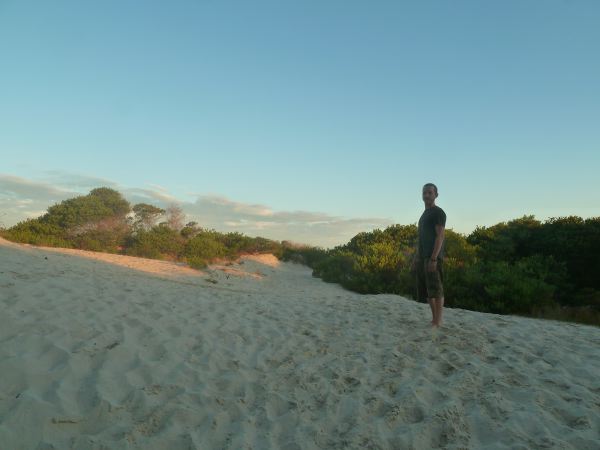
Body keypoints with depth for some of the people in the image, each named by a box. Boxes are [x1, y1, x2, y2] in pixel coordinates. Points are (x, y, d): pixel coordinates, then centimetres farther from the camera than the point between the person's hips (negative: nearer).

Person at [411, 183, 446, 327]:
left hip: (433, 257, -9)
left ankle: (438, 322, -3)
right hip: (423, 257, 9)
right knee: (426, 290, 9)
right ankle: (434, 319, 17)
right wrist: (416, 258, 18)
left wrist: (434, 258, -22)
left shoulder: (438, 212, -5)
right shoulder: (424, 214, 21)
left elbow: (440, 236, -14)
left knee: (436, 289, -7)